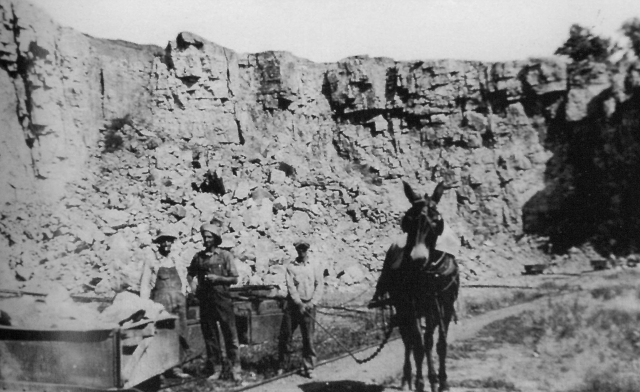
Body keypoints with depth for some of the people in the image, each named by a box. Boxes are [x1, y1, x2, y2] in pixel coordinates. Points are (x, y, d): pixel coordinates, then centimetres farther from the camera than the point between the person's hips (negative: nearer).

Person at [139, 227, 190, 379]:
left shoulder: (175, 262, 15)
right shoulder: (151, 262, 3)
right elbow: (145, 285, 1)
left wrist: (182, 300, 7)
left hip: (178, 304, 4)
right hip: (160, 303, -4)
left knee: (179, 335, 2)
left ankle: (175, 368, 10)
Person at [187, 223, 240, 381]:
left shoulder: (225, 255, -1)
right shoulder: (198, 257, 8)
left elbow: (234, 279, -1)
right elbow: (190, 275, 23)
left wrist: (217, 278, -13)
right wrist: (194, 288, 7)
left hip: (222, 299, -3)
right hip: (205, 300, 3)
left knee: (230, 334, -2)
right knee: (209, 335, 7)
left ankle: (234, 368, 6)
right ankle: (216, 368, 17)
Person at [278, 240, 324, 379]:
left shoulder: (314, 268, 9)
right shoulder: (290, 267, 4)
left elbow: (320, 285, 3)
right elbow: (291, 287, -4)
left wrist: (312, 302, -9)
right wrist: (299, 303, -14)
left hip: (308, 305, 0)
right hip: (293, 304, 0)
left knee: (308, 337, -1)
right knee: (286, 335, 3)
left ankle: (309, 368, 7)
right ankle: (284, 365, 17)